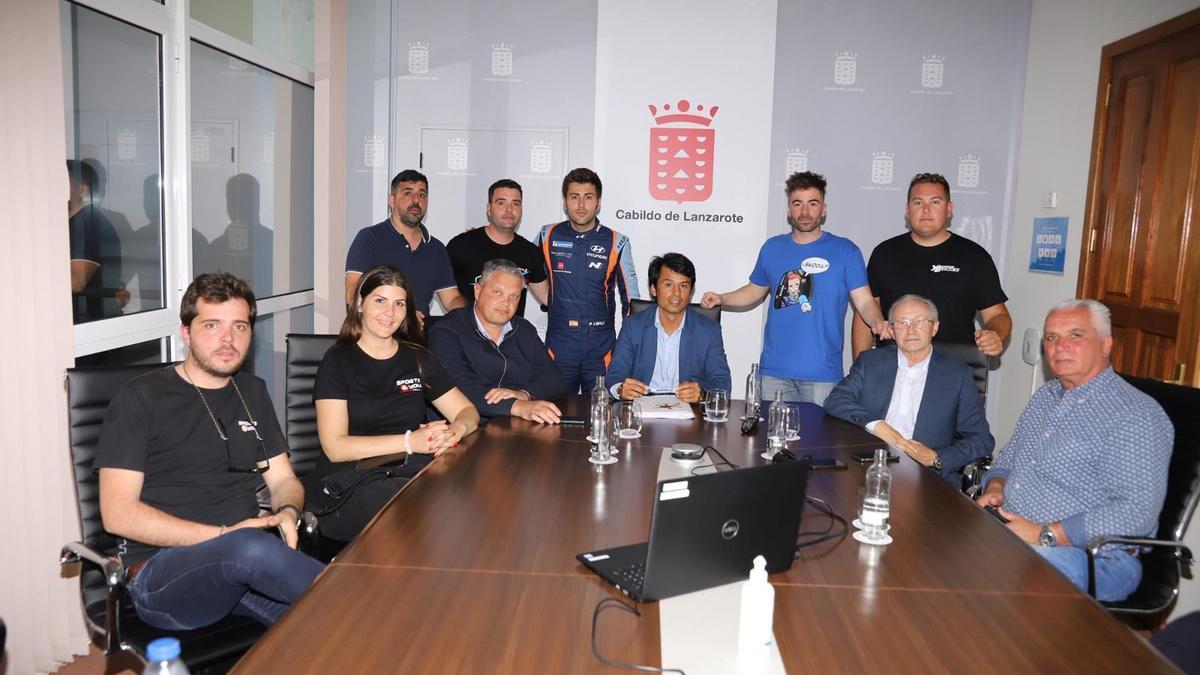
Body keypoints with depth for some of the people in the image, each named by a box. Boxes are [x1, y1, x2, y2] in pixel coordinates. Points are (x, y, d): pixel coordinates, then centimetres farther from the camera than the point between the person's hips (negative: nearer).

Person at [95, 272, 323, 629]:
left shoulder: (252, 392, 19)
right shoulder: (140, 398, 0)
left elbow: (284, 480, 21)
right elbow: (118, 513, -7)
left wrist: (287, 512, -5)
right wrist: (223, 535, -16)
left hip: (248, 556, 4)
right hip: (161, 570, -3)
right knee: (249, 547, -37)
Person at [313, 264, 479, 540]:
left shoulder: (418, 359, 17)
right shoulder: (338, 362, 3)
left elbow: (467, 411, 16)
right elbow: (335, 447, -7)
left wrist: (454, 431, -10)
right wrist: (409, 442, -17)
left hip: (411, 473, 5)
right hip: (349, 480, -4)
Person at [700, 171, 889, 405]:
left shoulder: (845, 250, 0)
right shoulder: (772, 248, 9)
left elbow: (864, 301, -3)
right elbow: (755, 291, 20)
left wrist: (878, 323, -23)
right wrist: (721, 299, 5)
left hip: (822, 371, -2)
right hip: (774, 368, 3)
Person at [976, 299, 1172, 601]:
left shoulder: (1137, 415, -11)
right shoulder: (1046, 396, 15)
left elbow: (1137, 511, -20)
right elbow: (1009, 455, 27)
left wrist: (1044, 535, -22)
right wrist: (995, 486, 2)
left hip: (1090, 559, -8)